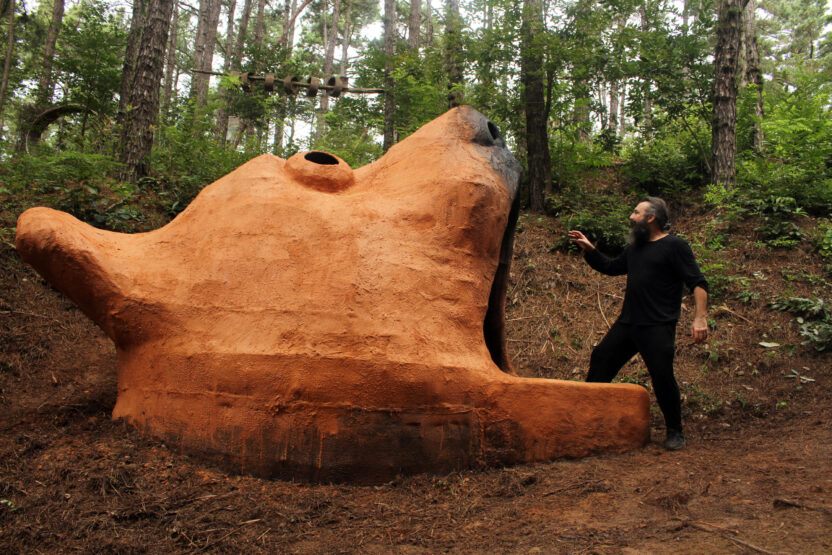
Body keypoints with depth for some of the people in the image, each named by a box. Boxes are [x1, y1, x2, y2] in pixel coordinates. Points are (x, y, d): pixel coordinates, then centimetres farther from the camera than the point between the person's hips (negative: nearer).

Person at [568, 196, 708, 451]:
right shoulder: (634, 248, 18)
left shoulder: (675, 246, -4)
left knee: (662, 376, -9)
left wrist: (700, 318, -21)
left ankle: (675, 432, 11)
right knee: (601, 360, 6)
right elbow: (610, 267, 31)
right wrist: (588, 249, 18)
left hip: (658, 327, -7)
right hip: (627, 323, 7)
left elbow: (698, 284, -10)